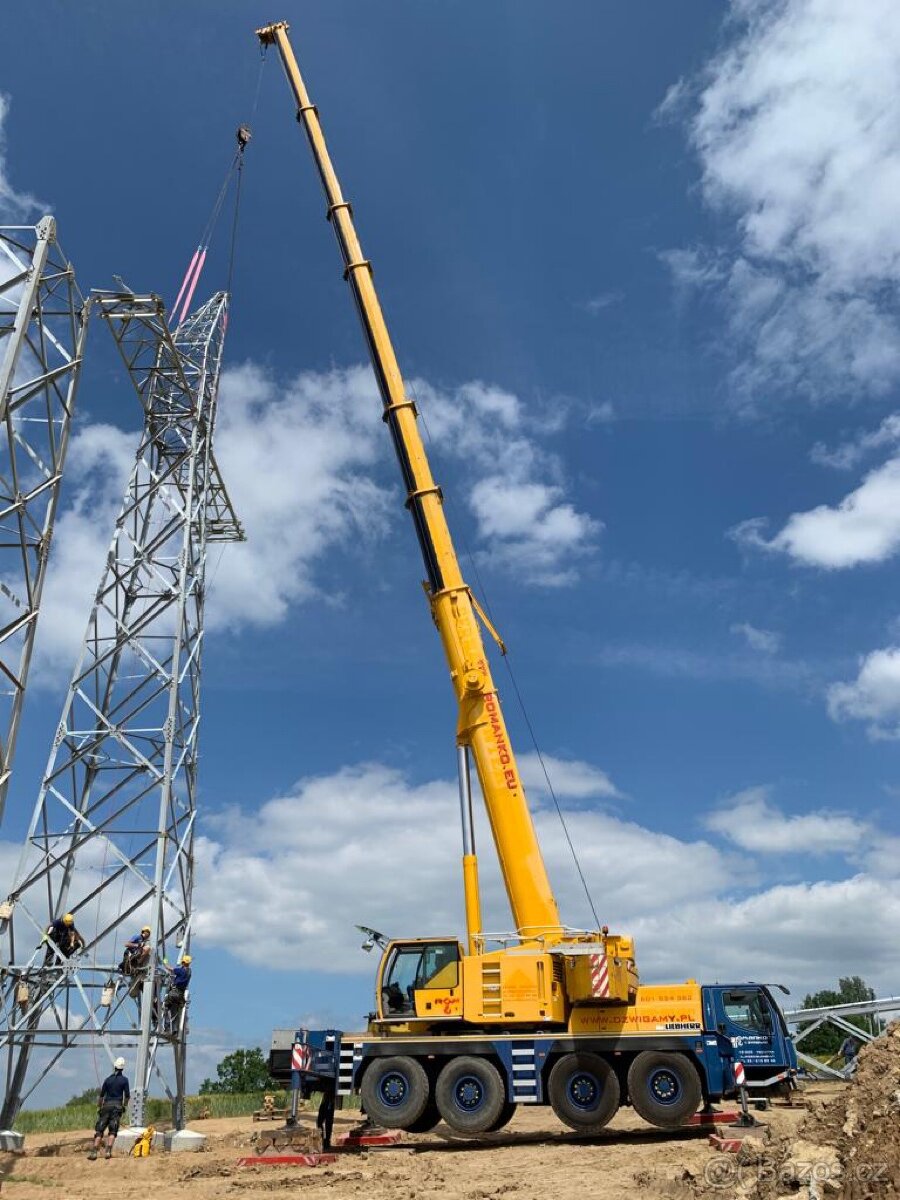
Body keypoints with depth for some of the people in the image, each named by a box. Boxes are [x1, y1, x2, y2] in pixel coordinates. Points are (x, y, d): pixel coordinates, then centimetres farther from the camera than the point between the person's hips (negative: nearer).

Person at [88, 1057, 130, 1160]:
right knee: (113, 1130, -1)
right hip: (117, 1106, -2)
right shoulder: (124, 1079, 2)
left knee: (99, 1130, 5)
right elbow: (127, 1096, 1)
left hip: (106, 1105, 2)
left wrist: (99, 1107, 20)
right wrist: (124, 1105, 18)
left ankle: (94, 1152, -4)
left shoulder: (108, 1079, 7)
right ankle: (108, 1151, -16)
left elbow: (101, 1095, 9)